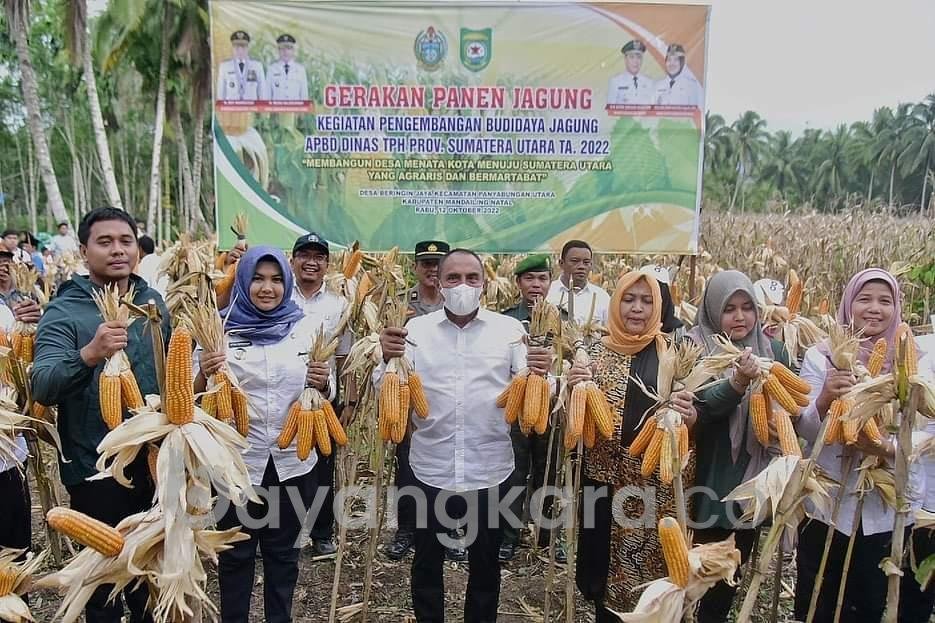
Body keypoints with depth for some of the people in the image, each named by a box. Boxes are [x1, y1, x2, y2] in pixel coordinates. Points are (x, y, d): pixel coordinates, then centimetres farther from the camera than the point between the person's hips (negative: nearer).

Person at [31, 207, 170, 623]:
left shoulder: (153, 302, 2)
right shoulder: (63, 312, -13)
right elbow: (42, 388, -27)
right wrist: (88, 354, -44)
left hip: (154, 462, 5)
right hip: (95, 469, -5)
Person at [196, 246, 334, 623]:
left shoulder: (308, 327, 0)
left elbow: (328, 394, 5)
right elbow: (194, 395, 0)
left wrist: (322, 383, -17)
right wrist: (204, 374, -22)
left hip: (293, 460, 1)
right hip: (237, 460, -1)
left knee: (284, 552, 17)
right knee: (235, 553, 15)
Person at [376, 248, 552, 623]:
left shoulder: (509, 329, -1)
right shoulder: (416, 329, 0)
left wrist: (540, 374, -24)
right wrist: (388, 359, -22)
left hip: (490, 470, 0)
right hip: (431, 469, 1)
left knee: (485, 562, 18)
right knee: (427, 559, 18)